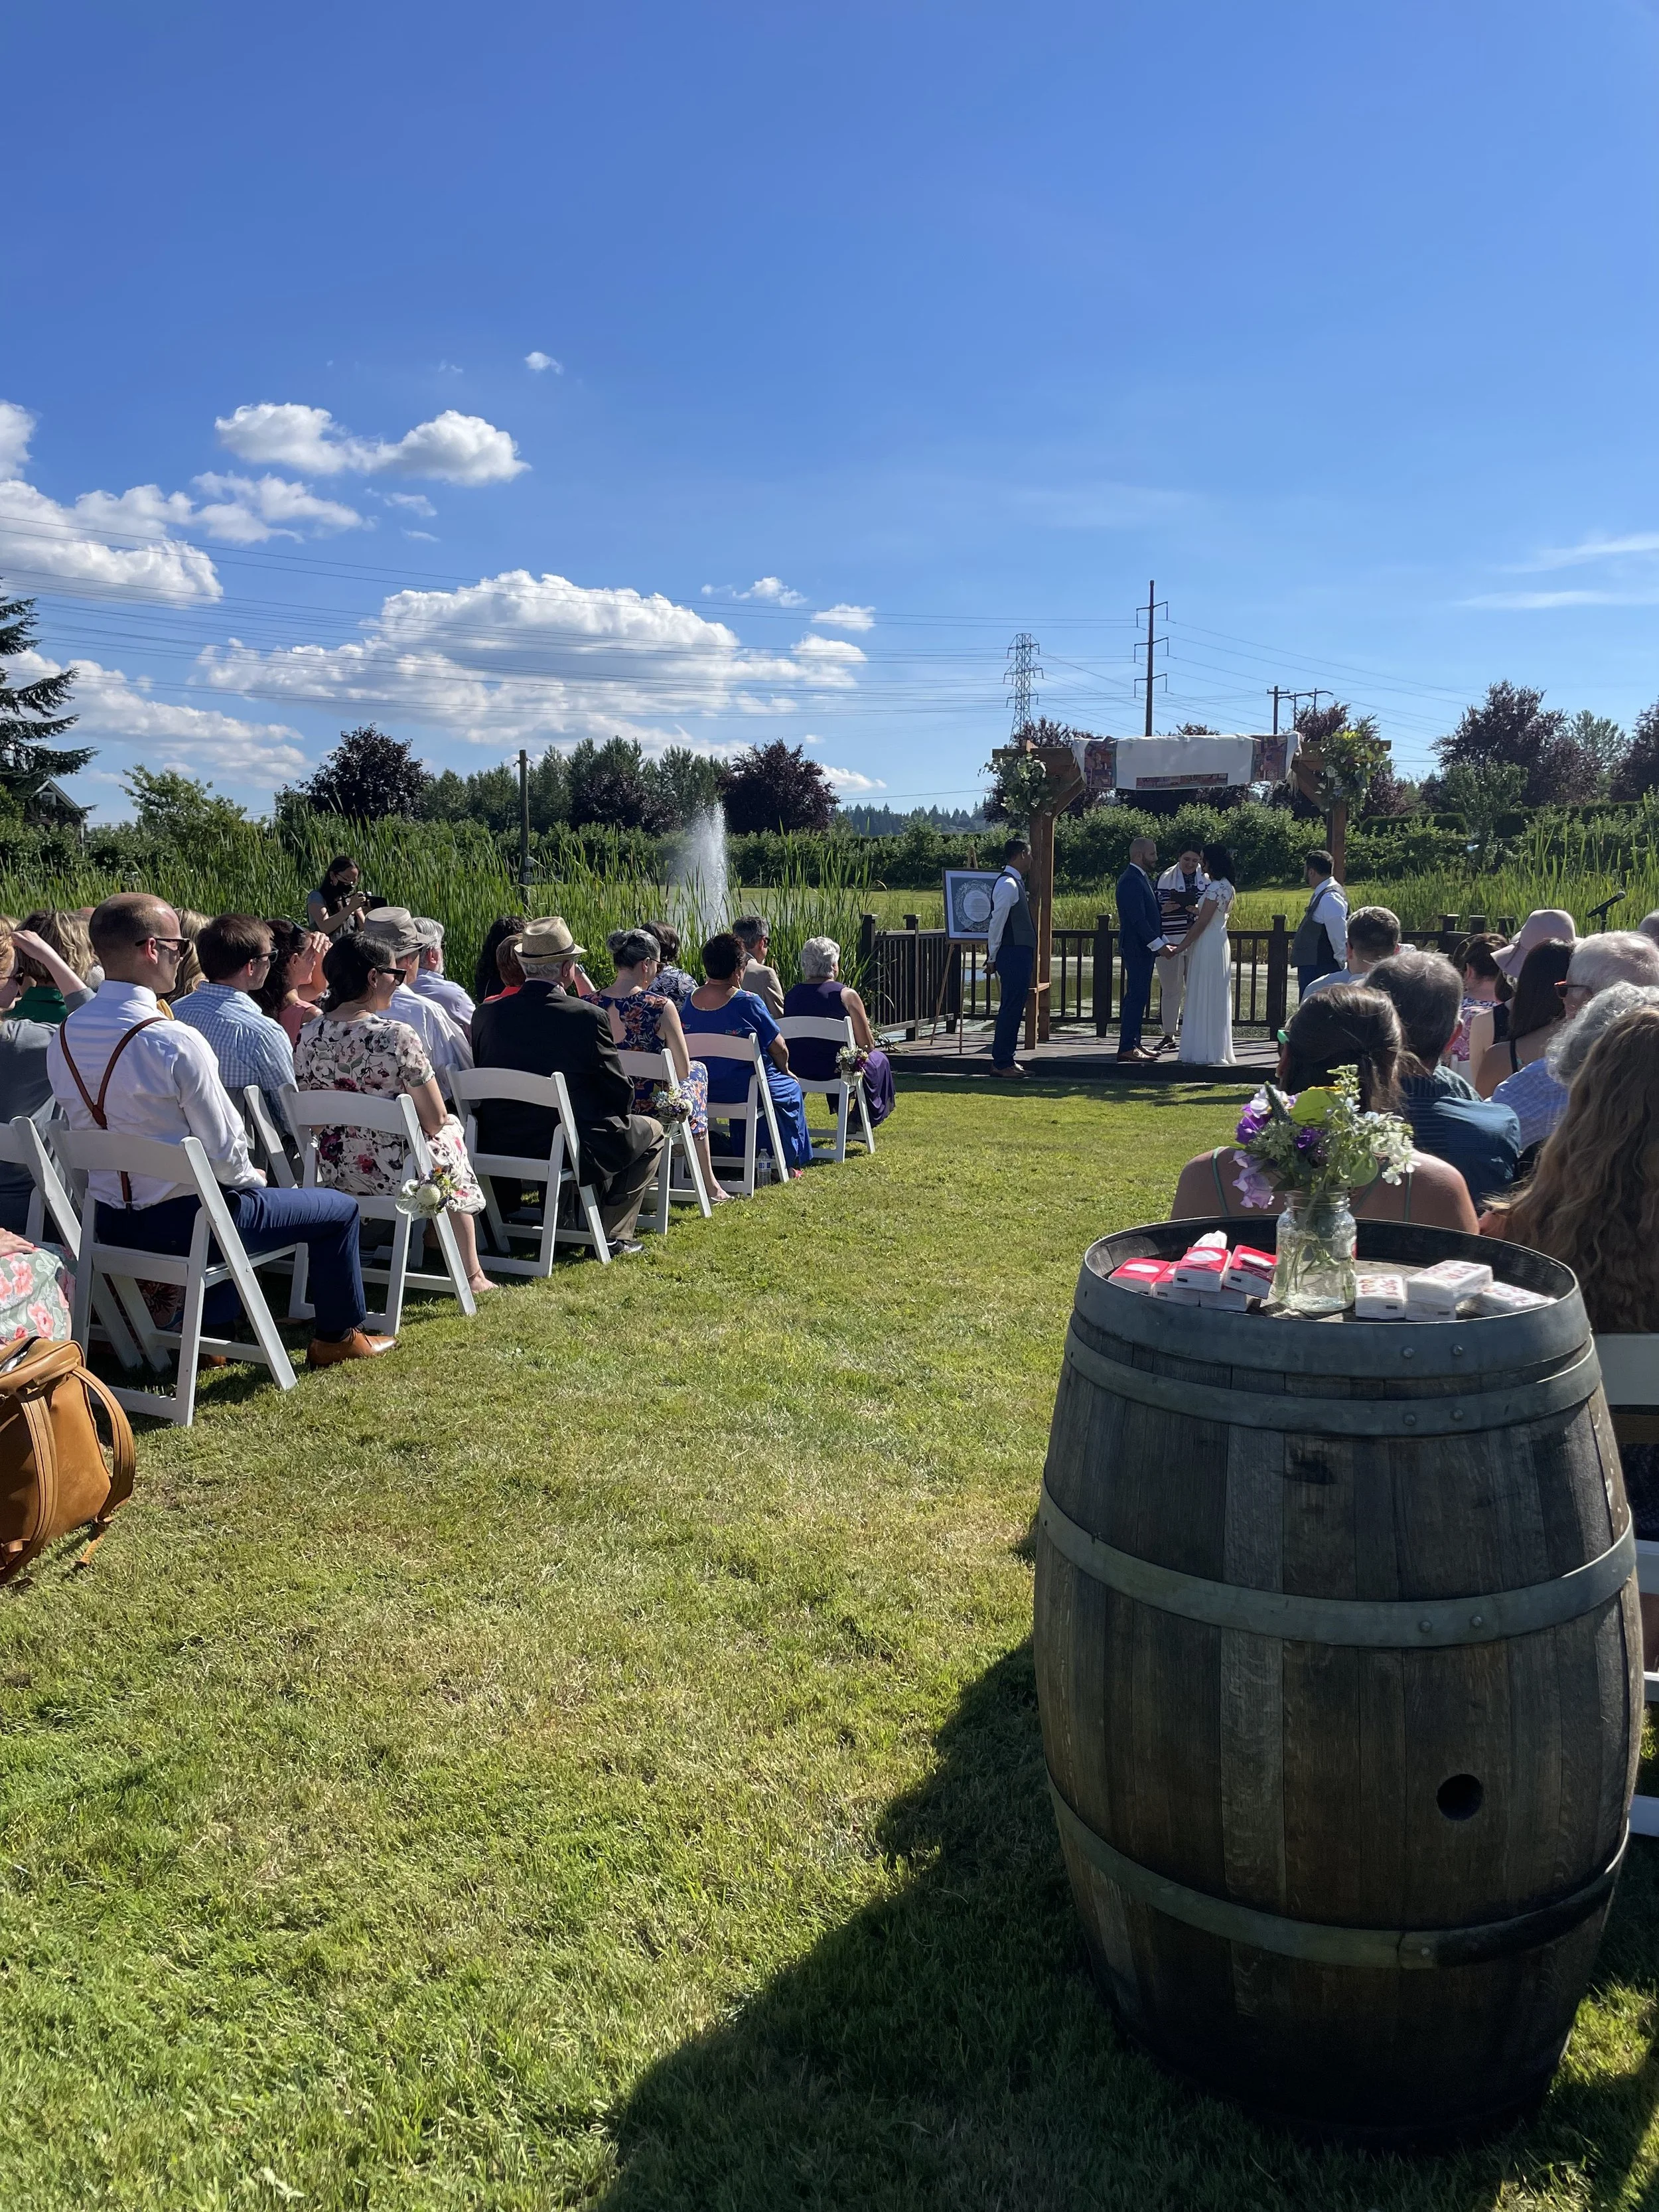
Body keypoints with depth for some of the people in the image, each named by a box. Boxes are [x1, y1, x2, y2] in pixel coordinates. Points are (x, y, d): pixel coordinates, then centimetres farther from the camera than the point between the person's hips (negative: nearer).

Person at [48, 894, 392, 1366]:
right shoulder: (176, 1042, -25)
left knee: (244, 1193, 37)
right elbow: (223, 1149, -20)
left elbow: (83, 1132, 11)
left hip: (107, 1220, 8)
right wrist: (250, 1177, 3)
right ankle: (338, 1336, 26)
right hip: (182, 1221, -8)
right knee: (339, 1209, 10)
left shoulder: (62, 1039, -2)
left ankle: (208, 1333, 40)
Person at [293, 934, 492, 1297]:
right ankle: (471, 1274, 35)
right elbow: (435, 1121, -17)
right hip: (396, 1174, -6)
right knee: (451, 1134, 29)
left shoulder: (307, 1037, -4)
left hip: (334, 1172, 6)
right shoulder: (396, 1036, -22)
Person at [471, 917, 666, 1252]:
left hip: (500, 1149, 6)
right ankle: (613, 1233, 14)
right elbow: (620, 1096, -9)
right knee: (650, 1131, 20)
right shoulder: (589, 1017, -15)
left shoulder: (487, 1013, -3)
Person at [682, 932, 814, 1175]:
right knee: (790, 1089, 24)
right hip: (744, 1089, -6)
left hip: (700, 1089, 6)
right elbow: (779, 1049, -13)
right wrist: (785, 1070, 10)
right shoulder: (747, 1002, -19)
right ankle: (788, 1162, 28)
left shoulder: (690, 1000, -3)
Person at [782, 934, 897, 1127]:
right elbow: (867, 1045, -9)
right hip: (835, 1070, -5)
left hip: (798, 1070, 5)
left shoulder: (791, 994, -1)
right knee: (879, 1059, 26)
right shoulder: (846, 995, -14)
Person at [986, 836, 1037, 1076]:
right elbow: (996, 922, -16)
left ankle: (1006, 1060, 18)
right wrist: (993, 957, -12)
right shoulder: (1008, 884, -14)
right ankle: (1001, 1063, -4)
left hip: (1020, 954, 10)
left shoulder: (1015, 882, 17)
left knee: (1014, 1008, 12)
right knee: (1011, 1008, -8)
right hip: (1012, 954, -10)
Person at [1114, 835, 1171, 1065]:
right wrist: (1158, 944, -20)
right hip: (1137, 948, -10)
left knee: (1139, 996, 12)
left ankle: (1133, 1044, 17)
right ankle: (1127, 1048, -7)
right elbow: (1138, 919, -21)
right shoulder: (1131, 881, -16)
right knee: (1136, 996, -9)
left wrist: (1164, 941, 15)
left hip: (1145, 947, 10)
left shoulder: (1142, 878, 17)